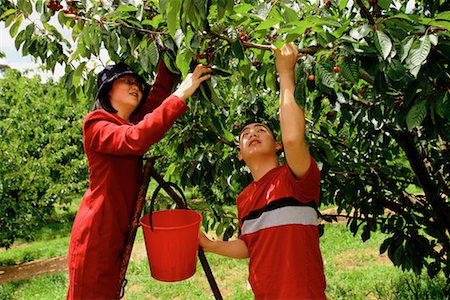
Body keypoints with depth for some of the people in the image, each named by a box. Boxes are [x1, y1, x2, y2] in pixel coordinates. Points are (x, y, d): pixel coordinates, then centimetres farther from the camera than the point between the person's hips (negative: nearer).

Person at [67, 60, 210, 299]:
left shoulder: (131, 124, 13)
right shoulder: (96, 125, -11)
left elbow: (158, 94, 1)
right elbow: (135, 140, -30)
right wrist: (180, 96, -31)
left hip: (117, 235, 8)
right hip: (95, 236, -8)